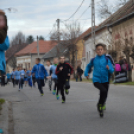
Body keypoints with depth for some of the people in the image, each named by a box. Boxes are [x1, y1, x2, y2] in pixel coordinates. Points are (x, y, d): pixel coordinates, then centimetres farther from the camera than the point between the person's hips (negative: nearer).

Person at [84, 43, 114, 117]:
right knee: (104, 91, -27)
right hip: (96, 80, -2)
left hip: (105, 80, 2)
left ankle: (101, 108, 38)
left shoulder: (107, 60, 0)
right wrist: (86, 73, 11)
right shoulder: (93, 60, 3)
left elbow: (112, 70, -5)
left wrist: (109, 68, -26)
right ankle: (100, 105, -6)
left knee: (104, 94, 10)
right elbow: (88, 66, 24)